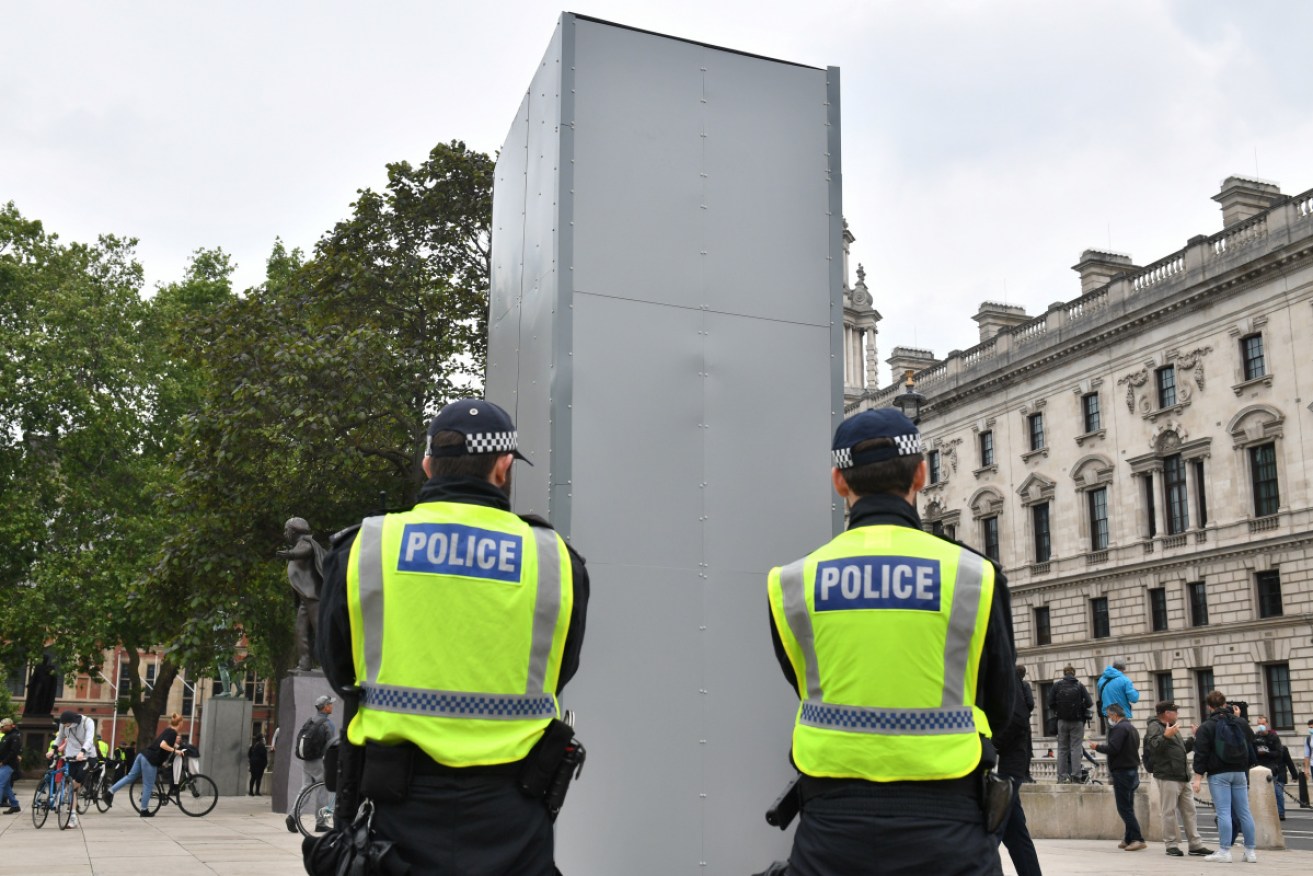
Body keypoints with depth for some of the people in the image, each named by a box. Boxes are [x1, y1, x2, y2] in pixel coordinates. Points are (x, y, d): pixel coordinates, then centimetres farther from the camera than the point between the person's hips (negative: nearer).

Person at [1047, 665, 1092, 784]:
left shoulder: (1057, 685, -1)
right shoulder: (1080, 686, -2)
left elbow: (1050, 703, -5)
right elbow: (1089, 703, -8)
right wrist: (1081, 708, 12)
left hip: (1062, 721, 1)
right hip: (1077, 721, -1)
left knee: (1062, 748, 7)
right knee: (1076, 748, 1)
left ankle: (1062, 776, 3)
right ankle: (1075, 775, -4)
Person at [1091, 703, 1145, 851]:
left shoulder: (1120, 728, -14)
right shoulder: (1132, 728, 18)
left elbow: (1113, 748, -23)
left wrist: (1097, 747, -7)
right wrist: (1102, 745, 18)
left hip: (1122, 772, -10)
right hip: (1133, 770, 10)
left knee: (1124, 808, -7)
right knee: (1128, 807, 14)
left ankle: (1138, 839, -11)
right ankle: (1129, 839, 17)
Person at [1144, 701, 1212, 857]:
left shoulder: (1172, 728, 23)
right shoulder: (1154, 727, -6)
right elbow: (1153, 747, -22)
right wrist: (1165, 736, -34)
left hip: (1182, 776, 9)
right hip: (1167, 777, -9)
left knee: (1189, 810, 9)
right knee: (1169, 812, -4)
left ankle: (1195, 844, 13)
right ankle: (1171, 844, 2)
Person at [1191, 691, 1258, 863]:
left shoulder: (1206, 727, -6)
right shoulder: (1241, 723, 9)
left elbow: (1201, 754, -10)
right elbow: (1252, 747, 19)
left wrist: (1197, 777, -9)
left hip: (1218, 775, -4)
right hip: (1240, 772, 5)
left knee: (1223, 812, -6)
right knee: (1244, 811, 6)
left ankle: (1224, 851, -8)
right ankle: (1250, 851, 9)